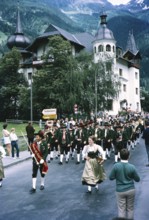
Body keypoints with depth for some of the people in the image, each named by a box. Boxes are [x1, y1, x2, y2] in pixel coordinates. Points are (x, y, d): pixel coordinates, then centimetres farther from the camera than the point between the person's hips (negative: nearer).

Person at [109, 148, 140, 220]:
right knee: (130, 208, 17)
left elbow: (111, 177, -8)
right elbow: (137, 179, -4)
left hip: (120, 190, 0)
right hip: (131, 190, 1)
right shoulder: (132, 167, -16)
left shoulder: (116, 166, -17)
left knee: (121, 208, 10)